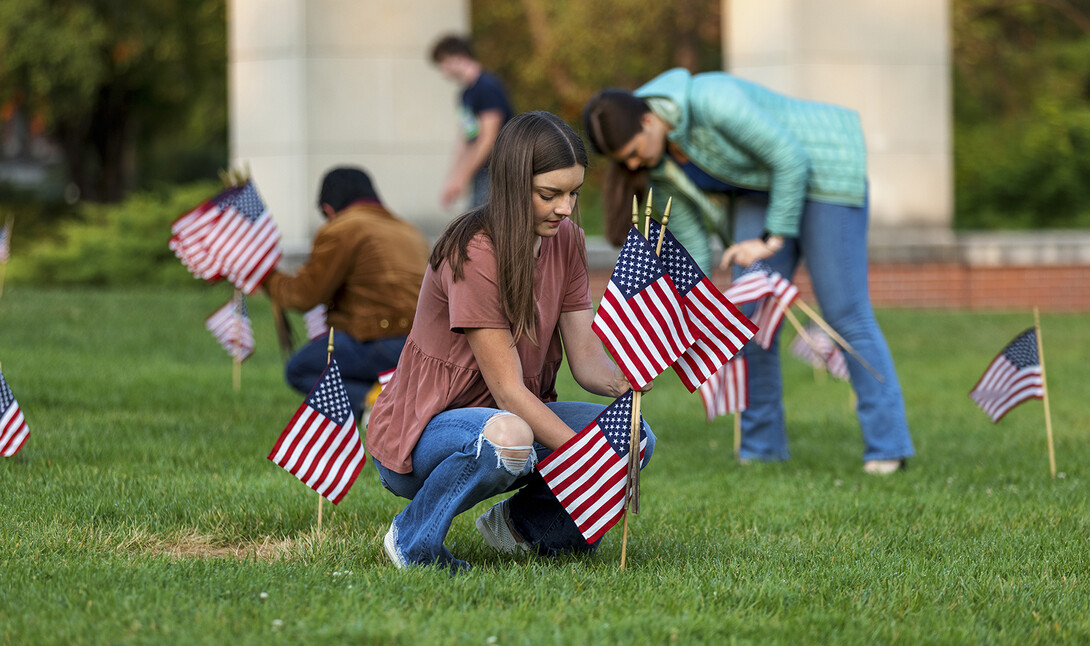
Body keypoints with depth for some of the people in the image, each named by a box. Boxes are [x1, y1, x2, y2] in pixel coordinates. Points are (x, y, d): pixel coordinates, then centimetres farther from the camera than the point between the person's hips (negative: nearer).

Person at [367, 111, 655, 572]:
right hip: (419, 434, -7)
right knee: (507, 436, -40)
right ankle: (413, 541, -14)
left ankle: (520, 522, 11)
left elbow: (586, 359, -3)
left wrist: (620, 381, -27)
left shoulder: (565, 242, 0)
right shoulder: (474, 254, -24)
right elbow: (508, 389, -26)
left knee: (634, 438, -11)